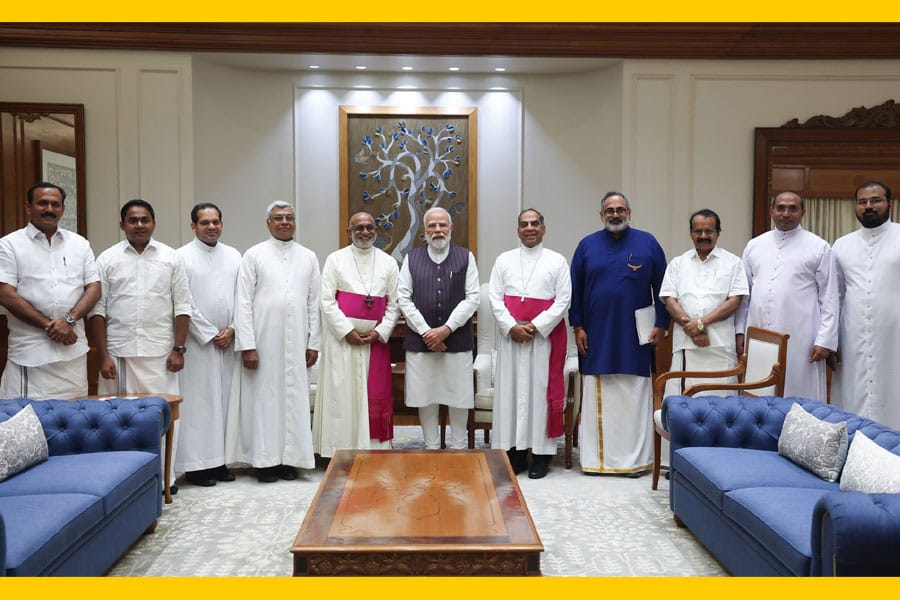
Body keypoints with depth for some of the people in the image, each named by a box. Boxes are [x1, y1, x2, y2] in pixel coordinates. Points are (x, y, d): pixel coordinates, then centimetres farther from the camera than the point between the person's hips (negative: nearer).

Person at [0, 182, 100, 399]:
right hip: (29, 353, -3)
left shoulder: (80, 243, 12)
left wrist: (69, 320, -10)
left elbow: (94, 288, 6)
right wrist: (49, 325, -12)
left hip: (74, 349, 3)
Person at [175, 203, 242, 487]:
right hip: (197, 343, -4)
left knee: (225, 400, 8)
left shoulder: (233, 256, 10)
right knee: (197, 402, -2)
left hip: (227, 343, 5)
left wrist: (231, 329, -4)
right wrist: (211, 334, -9)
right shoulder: (183, 257, -4)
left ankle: (218, 460, 17)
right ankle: (195, 464, 7)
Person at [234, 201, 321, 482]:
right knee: (264, 398, 2)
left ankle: (289, 458, 16)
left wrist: (313, 343, 4)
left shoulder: (308, 257, 9)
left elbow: (314, 303, 9)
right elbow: (244, 303, -3)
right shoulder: (254, 255, 1)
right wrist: (247, 346, -9)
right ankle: (265, 459, 12)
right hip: (263, 342, -2)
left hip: (296, 343, 2)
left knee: (294, 398, 5)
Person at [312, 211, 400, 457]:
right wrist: (347, 331, -10)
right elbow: (326, 300, -3)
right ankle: (341, 449, 9)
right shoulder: (335, 259, 4)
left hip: (376, 339, 2)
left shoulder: (388, 262, 9)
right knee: (341, 394, 0)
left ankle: (372, 446, 14)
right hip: (342, 338, -2)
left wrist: (380, 332, -6)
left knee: (375, 396, 4)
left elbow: (394, 303, 6)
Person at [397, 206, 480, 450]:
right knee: (425, 396, 6)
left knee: (458, 395, 5)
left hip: (457, 339, -1)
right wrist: (425, 331, -8)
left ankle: (459, 448, 21)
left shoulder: (465, 257, 4)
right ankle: (431, 447, 21)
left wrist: (446, 329, -11)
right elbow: (403, 298, 1)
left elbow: (472, 298, -2)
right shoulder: (412, 258, 7)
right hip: (420, 339, 1)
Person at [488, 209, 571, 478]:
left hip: (545, 335, -2)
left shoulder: (557, 261, 5)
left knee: (542, 389, 0)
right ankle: (515, 451, 10)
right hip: (510, 334, 2)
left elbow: (563, 300, -3)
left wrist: (535, 327, -12)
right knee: (510, 390, 2)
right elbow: (495, 298, 4)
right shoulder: (504, 260, 11)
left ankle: (542, 454, 7)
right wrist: (512, 327, -10)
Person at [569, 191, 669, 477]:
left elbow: (661, 287, 5)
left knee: (634, 397, 3)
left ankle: (635, 459, 14)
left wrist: (660, 324, -2)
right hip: (596, 336, 1)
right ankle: (596, 457, 15)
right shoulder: (587, 245, 6)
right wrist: (578, 327, 0)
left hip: (635, 337, -1)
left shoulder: (648, 243, 4)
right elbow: (575, 289, 7)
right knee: (597, 399, 5)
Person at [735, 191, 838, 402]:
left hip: (800, 342, -3)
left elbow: (829, 298, 1)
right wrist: (740, 331, 8)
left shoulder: (819, 247, 4)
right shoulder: (754, 245, 13)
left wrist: (825, 340, -6)